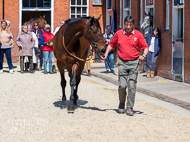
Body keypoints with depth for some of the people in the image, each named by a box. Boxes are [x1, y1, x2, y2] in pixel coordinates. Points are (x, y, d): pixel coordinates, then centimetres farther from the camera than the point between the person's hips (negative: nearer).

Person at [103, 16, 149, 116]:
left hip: (134, 63, -1)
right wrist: (106, 54, 6)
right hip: (122, 62, 1)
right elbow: (111, 44, 17)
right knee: (122, 85, -5)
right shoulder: (118, 34, 4)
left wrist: (143, 55, -15)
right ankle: (121, 103, 21)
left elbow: (145, 47, 3)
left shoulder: (138, 35, 0)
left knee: (132, 86, -3)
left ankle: (130, 108, 6)